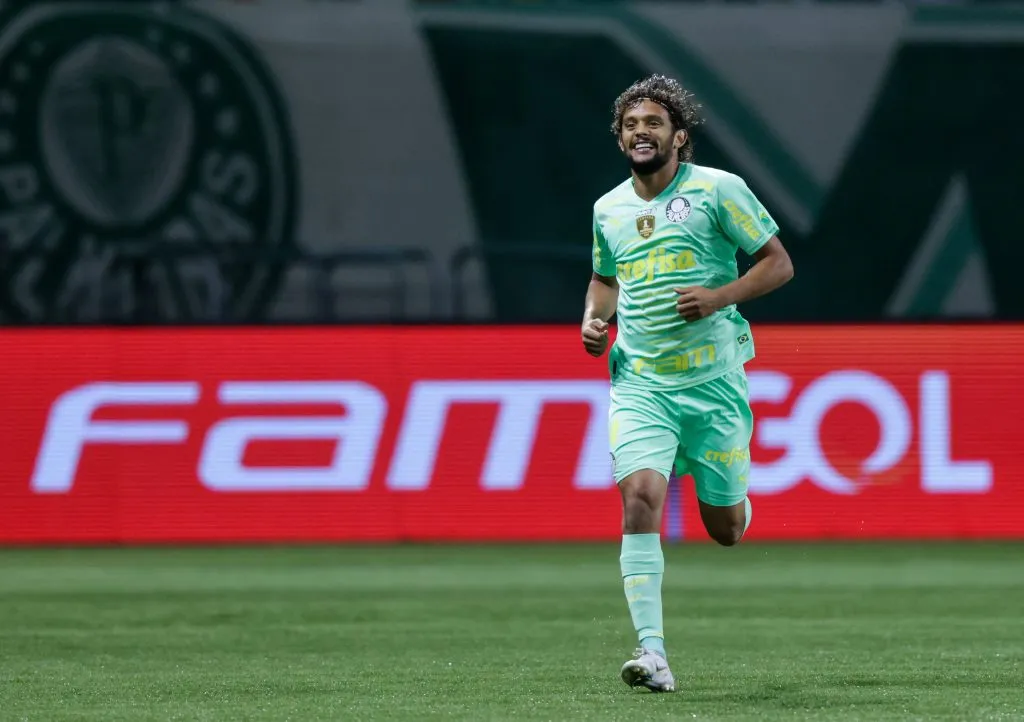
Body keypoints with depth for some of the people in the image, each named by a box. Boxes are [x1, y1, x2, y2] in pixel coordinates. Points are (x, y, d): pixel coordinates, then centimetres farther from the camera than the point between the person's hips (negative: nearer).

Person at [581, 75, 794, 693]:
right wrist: (595, 317, 6)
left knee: (725, 529, 6)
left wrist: (720, 297, -17)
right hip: (640, 381, 2)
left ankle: (734, 496, 47)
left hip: (713, 379, -2)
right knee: (640, 496, -21)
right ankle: (653, 653, -23)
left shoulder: (718, 190, -4)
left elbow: (779, 263, -2)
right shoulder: (609, 209, 10)